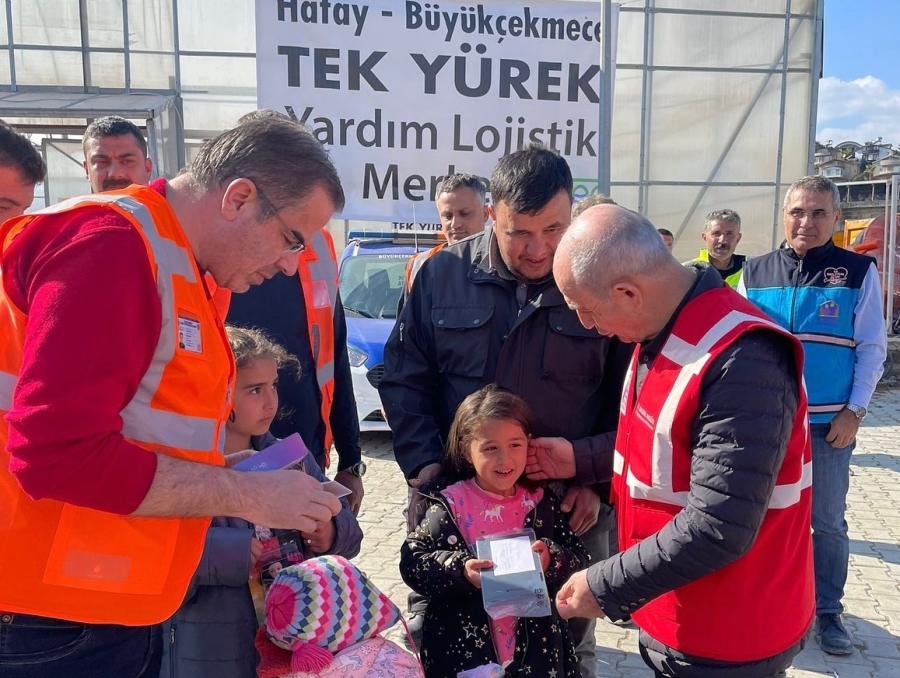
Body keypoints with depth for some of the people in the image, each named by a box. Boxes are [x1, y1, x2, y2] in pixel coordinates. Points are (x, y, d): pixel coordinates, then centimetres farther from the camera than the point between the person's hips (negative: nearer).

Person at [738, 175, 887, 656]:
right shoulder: (755, 272, 3)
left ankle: (828, 611, 25)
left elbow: (872, 349, 0)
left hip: (829, 423, -1)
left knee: (828, 521, 8)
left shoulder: (859, 272, -1)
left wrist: (854, 411, -7)